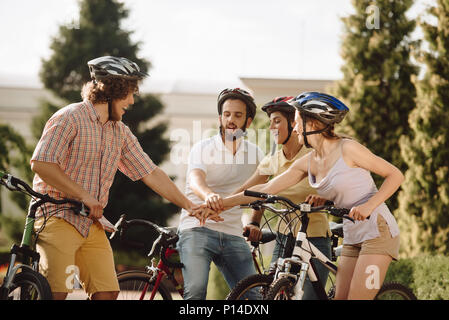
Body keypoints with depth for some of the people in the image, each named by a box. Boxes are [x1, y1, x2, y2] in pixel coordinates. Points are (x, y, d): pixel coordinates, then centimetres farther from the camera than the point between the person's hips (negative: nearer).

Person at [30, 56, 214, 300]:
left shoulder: (121, 133, 13)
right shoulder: (70, 118, -9)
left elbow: (151, 174, 14)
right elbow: (41, 164, -18)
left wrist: (190, 206, 9)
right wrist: (83, 195, -18)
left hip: (92, 224, 7)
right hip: (58, 217, -7)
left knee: (108, 292, -4)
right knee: (57, 292, -18)